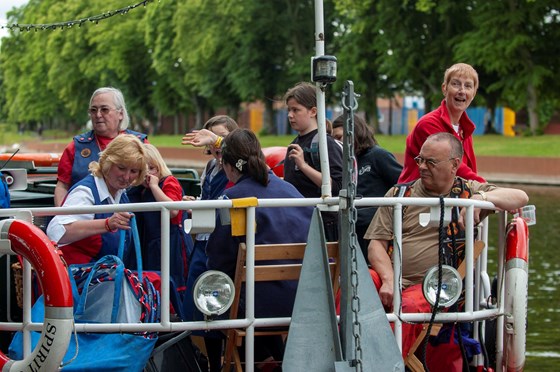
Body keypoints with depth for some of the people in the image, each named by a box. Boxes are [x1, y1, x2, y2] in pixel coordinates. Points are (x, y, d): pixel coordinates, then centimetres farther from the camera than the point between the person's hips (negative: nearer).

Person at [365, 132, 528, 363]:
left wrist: (481, 199, -18)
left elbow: (521, 198, 1)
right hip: (390, 277, 2)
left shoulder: (468, 192, 12)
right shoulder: (399, 194, 16)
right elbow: (377, 243, 9)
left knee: (411, 306, -37)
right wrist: (388, 280, -10)